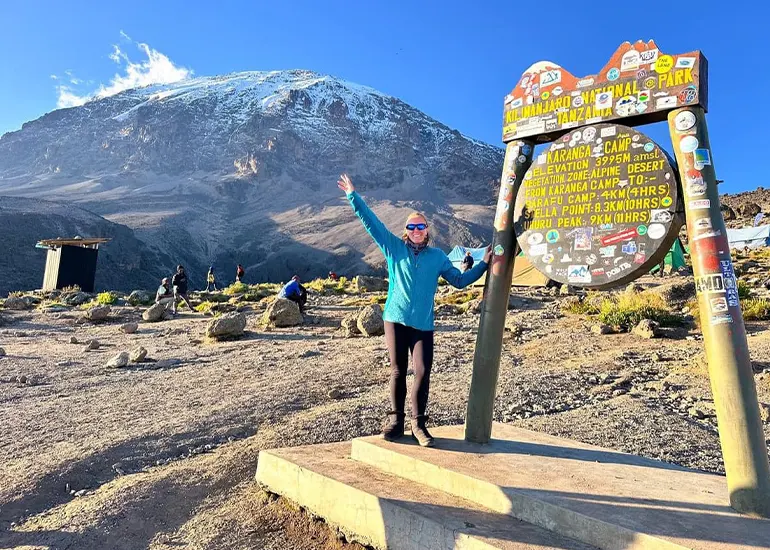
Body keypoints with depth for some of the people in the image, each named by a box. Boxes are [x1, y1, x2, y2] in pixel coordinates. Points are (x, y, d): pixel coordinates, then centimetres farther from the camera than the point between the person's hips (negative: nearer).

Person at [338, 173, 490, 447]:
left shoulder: (437, 256, 13)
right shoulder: (395, 247, 8)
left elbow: (459, 280, 19)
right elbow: (371, 223, 7)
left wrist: (483, 264, 15)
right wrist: (353, 195, 5)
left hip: (423, 324, 1)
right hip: (395, 319, -1)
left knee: (423, 372, -7)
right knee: (398, 371, 4)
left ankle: (418, 423, 8)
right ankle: (395, 421, 17)